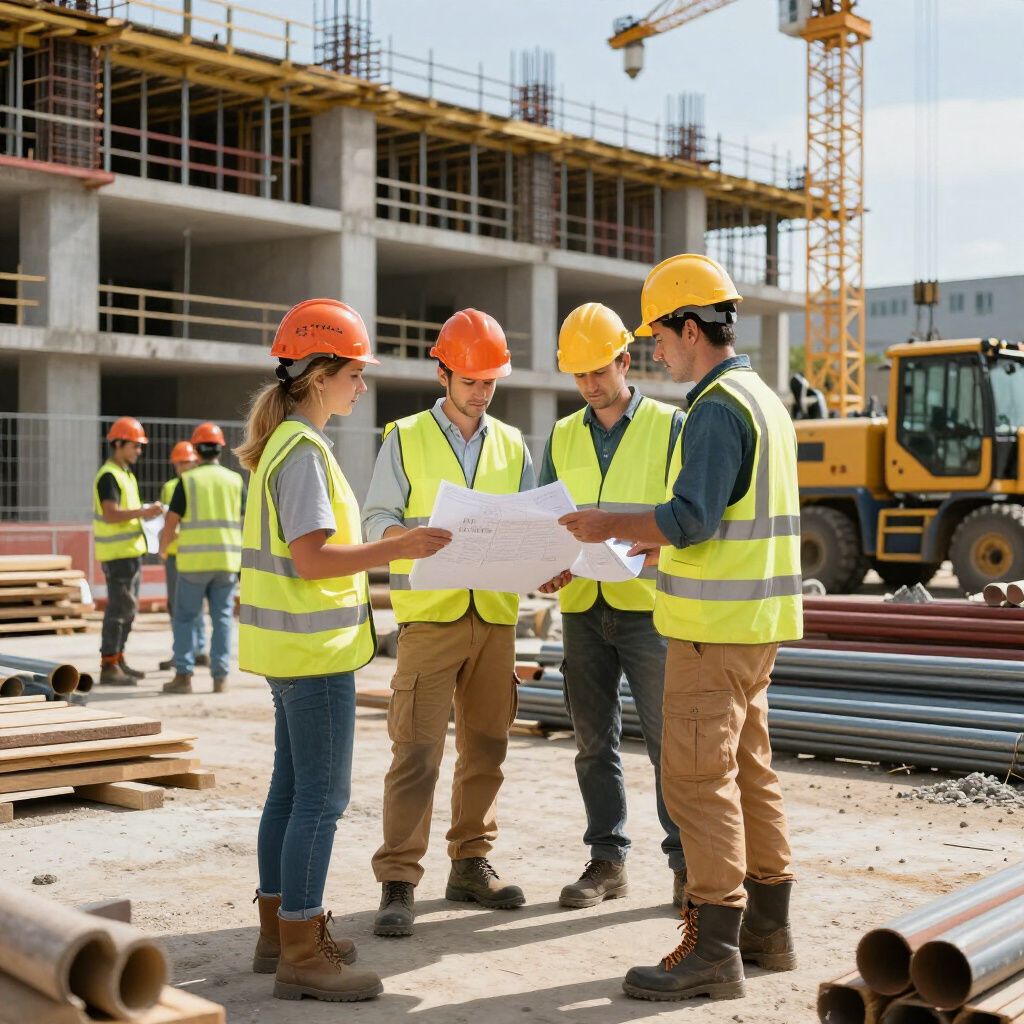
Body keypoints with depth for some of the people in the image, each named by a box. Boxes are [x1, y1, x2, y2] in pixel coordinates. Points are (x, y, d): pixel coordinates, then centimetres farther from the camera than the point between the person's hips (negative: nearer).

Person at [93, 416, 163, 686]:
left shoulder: (126, 474, 18)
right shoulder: (109, 476, -14)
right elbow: (111, 514, -23)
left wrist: (146, 512, 5)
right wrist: (143, 512, -23)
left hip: (131, 550, 10)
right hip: (117, 552, -10)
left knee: (128, 608, 14)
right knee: (119, 608, -9)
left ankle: (117, 660, 22)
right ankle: (108, 666, -6)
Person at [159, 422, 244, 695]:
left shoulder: (187, 481, -3)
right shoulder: (235, 480, 4)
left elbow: (171, 522, -2)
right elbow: (244, 524, 4)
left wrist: (162, 549, 17)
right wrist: (243, 561, 15)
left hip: (194, 561, -2)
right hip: (226, 560, 2)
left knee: (186, 617, 7)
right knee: (222, 618, 7)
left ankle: (183, 675, 2)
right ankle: (220, 677, 5)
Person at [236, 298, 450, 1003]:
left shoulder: (283, 444, 15)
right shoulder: (305, 452, -16)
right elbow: (312, 558, -21)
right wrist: (396, 549, -21)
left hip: (292, 645, 10)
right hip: (315, 646, -10)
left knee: (293, 787, 15)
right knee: (322, 797, -5)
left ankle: (280, 931, 24)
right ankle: (301, 957, 1)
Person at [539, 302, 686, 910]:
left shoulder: (670, 426, 1)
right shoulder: (563, 436, 14)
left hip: (647, 604, -4)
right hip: (582, 606, 4)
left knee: (668, 738, -3)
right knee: (595, 742, 9)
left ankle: (686, 864, 7)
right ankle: (608, 861, 19)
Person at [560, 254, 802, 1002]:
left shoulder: (718, 406, -16)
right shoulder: (765, 399, 15)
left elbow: (691, 520, -22)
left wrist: (611, 525, -9)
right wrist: (655, 541, 18)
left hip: (715, 625, -10)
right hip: (755, 617, 10)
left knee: (698, 780, -5)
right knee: (749, 771, 15)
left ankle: (713, 950, 0)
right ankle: (768, 928, 24)